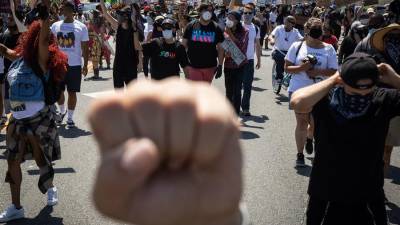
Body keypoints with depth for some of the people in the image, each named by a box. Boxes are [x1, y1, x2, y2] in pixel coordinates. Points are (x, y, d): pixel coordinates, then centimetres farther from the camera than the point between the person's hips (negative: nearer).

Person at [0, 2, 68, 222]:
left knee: (40, 158, 11)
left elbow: (44, 38, -29)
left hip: (38, 118, -6)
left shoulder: (41, 60, -12)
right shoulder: (20, 57, 5)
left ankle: (50, 189, 40)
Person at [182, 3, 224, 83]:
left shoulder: (216, 28, 1)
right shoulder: (191, 26, -2)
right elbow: (184, 44, 4)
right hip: (194, 66, -2)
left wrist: (220, 65, -3)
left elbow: (220, 48, 3)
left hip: (210, 66, 2)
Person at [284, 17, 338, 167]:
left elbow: (334, 72, -1)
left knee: (316, 122, 11)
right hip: (299, 90, -1)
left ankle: (309, 138, 47)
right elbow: (287, 68, 0)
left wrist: (318, 72, -18)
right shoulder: (297, 46, 1)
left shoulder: (329, 49, 1)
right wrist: (301, 68, -18)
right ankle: (300, 155, 10)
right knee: (302, 122, -1)